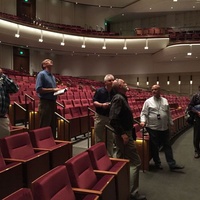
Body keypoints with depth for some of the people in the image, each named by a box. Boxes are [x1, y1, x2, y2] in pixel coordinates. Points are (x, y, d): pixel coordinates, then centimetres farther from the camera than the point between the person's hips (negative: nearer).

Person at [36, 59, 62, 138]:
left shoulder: (53, 76, 18)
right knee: (45, 126, -3)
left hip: (53, 102, 9)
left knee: (53, 126, 13)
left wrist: (58, 90, 2)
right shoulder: (41, 74, -7)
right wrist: (53, 89, -16)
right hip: (45, 103, -8)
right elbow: (38, 89, -17)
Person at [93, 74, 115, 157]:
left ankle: (110, 156, 23)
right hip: (100, 116, -2)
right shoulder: (99, 91, -5)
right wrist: (102, 105, -21)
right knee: (99, 138, 8)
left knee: (110, 138, 11)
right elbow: (94, 102, -4)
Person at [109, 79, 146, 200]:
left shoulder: (122, 98, 12)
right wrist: (123, 134, -26)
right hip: (124, 134, -10)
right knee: (135, 162, -5)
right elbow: (113, 119, -27)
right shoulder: (118, 98, -18)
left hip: (124, 133, 10)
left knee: (122, 160, 18)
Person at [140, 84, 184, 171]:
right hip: (153, 128, -3)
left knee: (167, 146, 8)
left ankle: (172, 164, 14)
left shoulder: (165, 101, 9)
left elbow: (168, 113, 15)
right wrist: (143, 121, -25)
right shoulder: (148, 101, -3)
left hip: (165, 128, 4)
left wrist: (171, 123, 17)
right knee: (154, 146, 6)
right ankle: (157, 163, 23)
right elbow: (144, 113, -7)